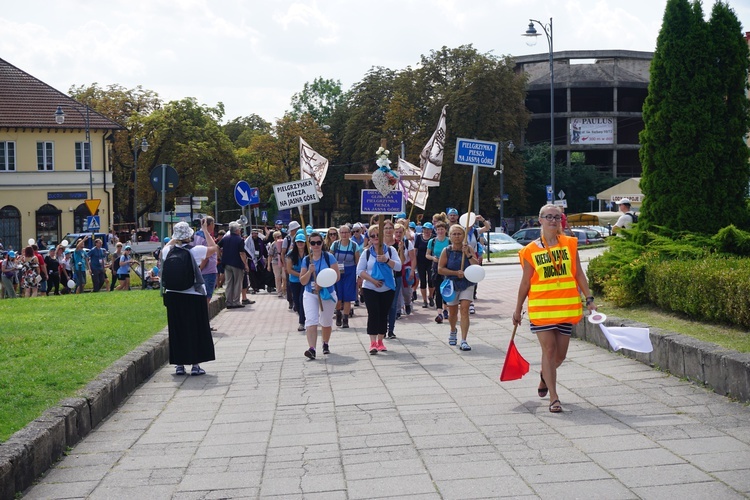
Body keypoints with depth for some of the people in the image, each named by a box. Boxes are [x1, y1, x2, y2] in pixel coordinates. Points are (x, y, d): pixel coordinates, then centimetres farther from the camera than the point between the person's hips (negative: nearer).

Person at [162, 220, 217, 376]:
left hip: (173, 296, 3)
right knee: (196, 330, 7)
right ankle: (195, 365, 7)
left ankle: (179, 365, 14)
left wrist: (175, 238, 25)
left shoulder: (168, 251, -2)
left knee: (177, 330, 10)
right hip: (193, 296, -3)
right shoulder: (195, 251, -13)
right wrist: (205, 230, 8)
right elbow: (214, 247, 2)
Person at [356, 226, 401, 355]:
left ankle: (380, 341, 17)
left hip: (388, 289, 1)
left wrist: (387, 260, -23)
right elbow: (360, 270, -3)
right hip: (370, 289, -1)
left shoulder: (390, 250, 3)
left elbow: (398, 267, -7)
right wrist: (373, 280, -15)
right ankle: (373, 343, -10)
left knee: (384, 315, 6)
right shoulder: (366, 253, 2)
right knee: (373, 314, -10)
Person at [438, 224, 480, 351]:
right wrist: (456, 273, -18)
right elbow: (440, 269, -9)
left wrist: (467, 254, -21)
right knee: (452, 312, 14)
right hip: (451, 285, 1)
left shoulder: (469, 249, -3)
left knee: (464, 310, -15)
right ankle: (453, 331, 47)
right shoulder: (446, 251, -6)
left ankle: (463, 341, -16)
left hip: (467, 284, -1)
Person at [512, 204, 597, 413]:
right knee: (549, 350, -6)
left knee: (560, 354, 9)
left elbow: (578, 273, 7)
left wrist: (589, 299, 1)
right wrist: (518, 308, 9)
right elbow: (526, 281, 5)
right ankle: (554, 398, 2)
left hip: (566, 306, 3)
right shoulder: (531, 250, -1)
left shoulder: (570, 244, 5)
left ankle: (544, 375, 42)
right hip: (541, 307, -2)